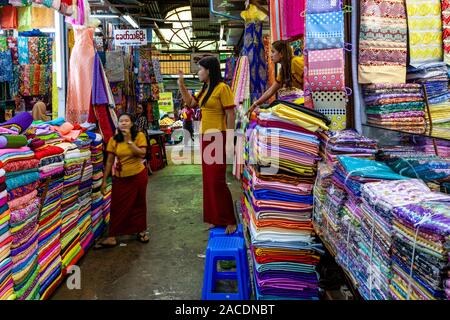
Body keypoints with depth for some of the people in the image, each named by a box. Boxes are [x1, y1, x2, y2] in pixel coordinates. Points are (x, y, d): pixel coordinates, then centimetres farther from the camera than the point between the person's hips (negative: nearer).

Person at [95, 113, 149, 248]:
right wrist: (104, 180, -1)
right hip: (120, 178, 1)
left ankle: (141, 231, 30)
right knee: (117, 207, 4)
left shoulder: (139, 136, -8)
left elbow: (142, 154, -21)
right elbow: (109, 161, 0)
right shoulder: (114, 140, -2)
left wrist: (129, 140, -22)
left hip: (138, 176, -1)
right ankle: (111, 237, 10)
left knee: (138, 204, 13)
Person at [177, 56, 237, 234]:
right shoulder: (205, 89, 14)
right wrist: (181, 84, 15)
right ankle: (215, 218, 21)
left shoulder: (222, 88, -12)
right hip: (206, 138, 9)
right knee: (208, 179, 11)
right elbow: (190, 103, 26)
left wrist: (230, 142, -18)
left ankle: (230, 220, 3)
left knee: (217, 180, -8)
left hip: (218, 138, -9)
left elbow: (230, 115, -15)